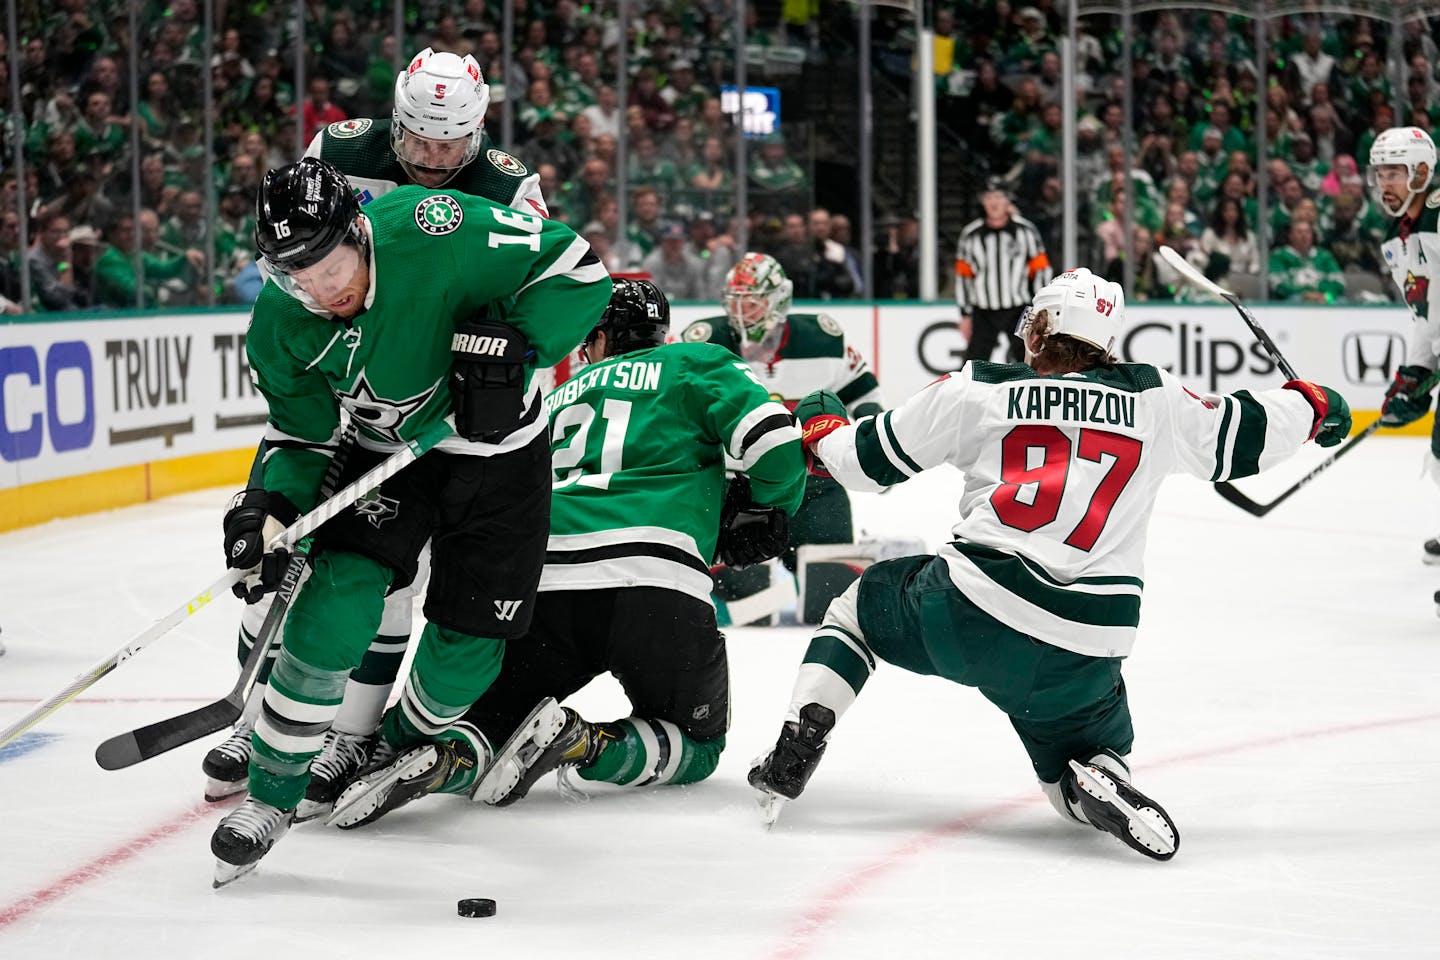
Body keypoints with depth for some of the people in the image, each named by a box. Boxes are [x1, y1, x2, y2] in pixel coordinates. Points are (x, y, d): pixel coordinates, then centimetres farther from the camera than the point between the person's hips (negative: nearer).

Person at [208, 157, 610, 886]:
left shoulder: (435, 233, -32)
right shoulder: (282, 325, -17)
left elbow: (577, 272, -26)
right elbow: (303, 434, -4)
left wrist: (511, 344, -38)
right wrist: (270, 509, -22)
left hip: (497, 450, -2)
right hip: (385, 452, 2)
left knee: (467, 647, 0)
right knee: (333, 610, -18)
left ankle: (405, 742, 35)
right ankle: (271, 793, -4)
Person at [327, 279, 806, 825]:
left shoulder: (558, 399, 32)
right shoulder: (696, 366, 18)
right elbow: (774, 439, 4)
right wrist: (766, 514, 21)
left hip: (539, 579, 3)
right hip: (655, 578, -3)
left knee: (488, 719, 17)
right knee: (695, 747, 15)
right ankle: (586, 745, -14)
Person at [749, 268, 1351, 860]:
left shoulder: (977, 391, 6)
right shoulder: (1155, 401, 10)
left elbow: (869, 459, 13)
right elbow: (1242, 437, 21)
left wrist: (821, 424, 35)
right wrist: (1310, 406, 41)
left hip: (972, 612, -1)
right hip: (1084, 656, 1)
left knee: (862, 606, 28)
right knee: (1087, 754, 24)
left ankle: (794, 752, 12)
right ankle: (1098, 786, -13)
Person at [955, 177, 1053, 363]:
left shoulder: (1025, 230, -3)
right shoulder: (971, 234, 1)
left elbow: (1041, 269, 1)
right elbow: (963, 276, 7)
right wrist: (965, 314, 6)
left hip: (1018, 311, -1)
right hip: (983, 313, 1)